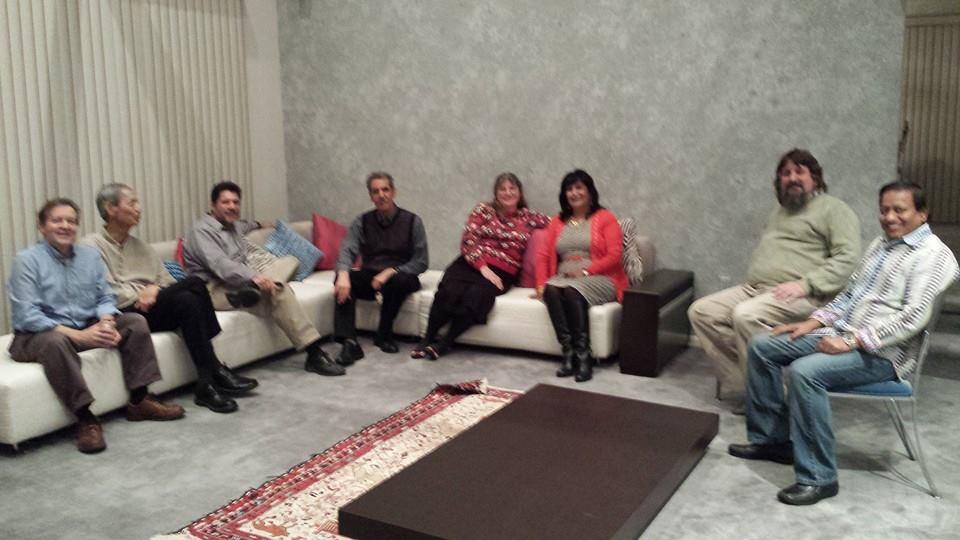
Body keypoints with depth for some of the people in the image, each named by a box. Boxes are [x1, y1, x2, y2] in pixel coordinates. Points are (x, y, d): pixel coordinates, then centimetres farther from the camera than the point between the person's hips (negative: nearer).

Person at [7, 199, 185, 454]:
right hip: (38, 335, -6)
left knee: (135, 321, -11)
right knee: (56, 341, -39)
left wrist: (106, 323, -20)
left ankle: (139, 400, -10)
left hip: (87, 328, 6)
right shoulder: (27, 260, -10)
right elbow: (27, 315, -19)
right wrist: (79, 335, -28)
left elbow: (105, 298, 5)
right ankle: (85, 418, -34)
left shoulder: (90, 255, 7)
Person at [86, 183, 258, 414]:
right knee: (193, 283, -26)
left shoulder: (140, 246, 24)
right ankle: (215, 371, -24)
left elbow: (168, 282, 16)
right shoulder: (92, 246, 2)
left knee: (186, 300, -29)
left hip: (152, 310, 6)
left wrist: (155, 291, -5)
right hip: (123, 315, -6)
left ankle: (207, 384, -30)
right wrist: (139, 295, -10)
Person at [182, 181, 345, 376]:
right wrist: (254, 277, -37)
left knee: (290, 261, -6)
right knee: (277, 290, -30)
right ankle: (313, 354, -33)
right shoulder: (201, 230, -7)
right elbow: (219, 264, -24)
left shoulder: (232, 226, 21)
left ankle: (252, 288, -35)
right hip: (217, 290, -9)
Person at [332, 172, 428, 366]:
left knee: (400, 280, -36)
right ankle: (349, 342, -36)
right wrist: (343, 274, -36)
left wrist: (391, 272, -22)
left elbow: (421, 262, -6)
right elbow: (347, 251, -13)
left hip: (400, 277, -2)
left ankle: (384, 335, -16)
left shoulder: (412, 221, -1)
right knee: (342, 280, -27)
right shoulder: (362, 222, 4)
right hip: (369, 278, 2)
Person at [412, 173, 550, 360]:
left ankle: (444, 344, -18)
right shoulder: (483, 209, 11)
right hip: (471, 263, 0)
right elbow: (468, 241, 1)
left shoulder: (528, 217, 15)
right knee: (448, 292, -31)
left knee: (476, 295, -32)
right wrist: (483, 267, -12)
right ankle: (427, 339, -12)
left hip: (501, 272, 0)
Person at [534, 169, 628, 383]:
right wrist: (541, 283, -2)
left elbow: (614, 255, -5)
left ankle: (583, 355, -34)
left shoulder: (605, 218, 6)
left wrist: (585, 271, -15)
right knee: (551, 291, -32)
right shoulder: (557, 221, 20)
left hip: (598, 279, -3)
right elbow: (544, 255, 13)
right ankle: (568, 352, -34)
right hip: (563, 278, 4)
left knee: (572, 291, -36)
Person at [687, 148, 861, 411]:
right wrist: (750, 281, 11)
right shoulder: (779, 212, 28)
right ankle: (743, 389, -11)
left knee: (746, 316, -34)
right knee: (701, 311, -9)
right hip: (753, 288, 9)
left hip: (802, 296, -8)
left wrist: (805, 284, -20)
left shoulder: (834, 209, 3)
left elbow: (847, 258, -10)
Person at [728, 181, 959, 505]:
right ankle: (772, 438, 9)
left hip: (882, 352, -9)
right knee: (762, 346, 1)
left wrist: (853, 342, -25)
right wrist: (814, 322, 7)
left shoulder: (933, 254, -11)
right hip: (841, 334, 9)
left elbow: (914, 317, -22)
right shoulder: (881, 244, 17)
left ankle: (818, 478, -23)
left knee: (804, 371, -33)